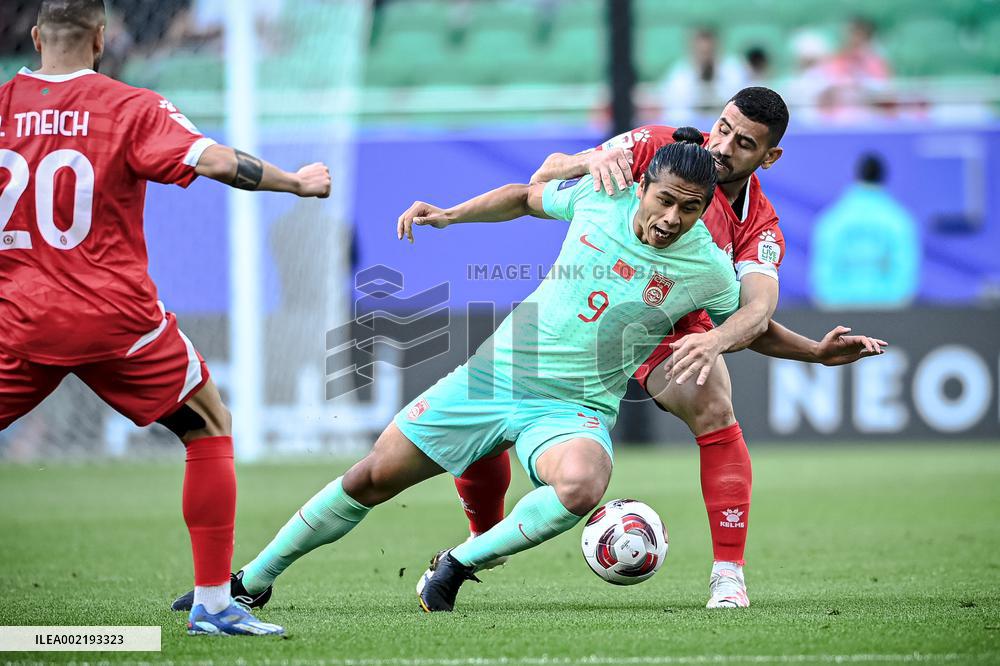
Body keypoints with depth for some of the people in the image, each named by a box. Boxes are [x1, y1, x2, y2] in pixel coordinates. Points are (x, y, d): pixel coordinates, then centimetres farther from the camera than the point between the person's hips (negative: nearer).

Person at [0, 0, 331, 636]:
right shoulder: (132, 108, -4)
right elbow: (214, 160, -14)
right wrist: (297, 181, -2)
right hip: (117, 316, -2)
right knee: (210, 428, 15)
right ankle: (214, 602, 11)